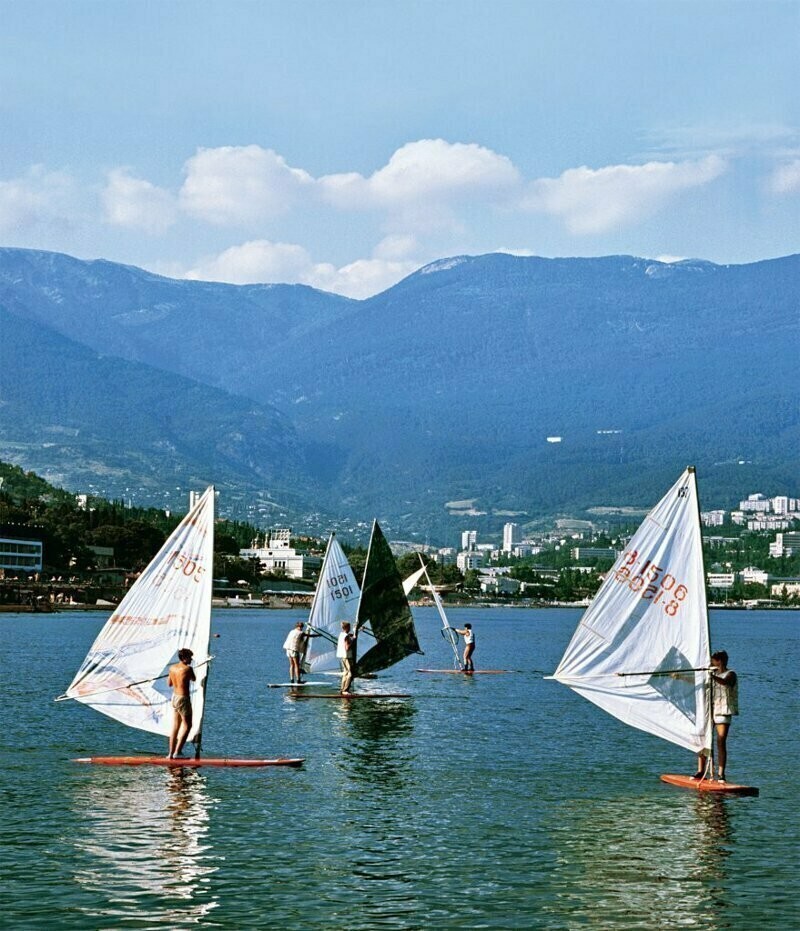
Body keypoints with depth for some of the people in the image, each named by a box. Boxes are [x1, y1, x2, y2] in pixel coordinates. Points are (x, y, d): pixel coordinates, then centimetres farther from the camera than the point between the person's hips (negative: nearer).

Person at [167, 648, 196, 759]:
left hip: (174, 697, 7)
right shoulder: (187, 668, -15)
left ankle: (171, 753, 15)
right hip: (183, 699, -7)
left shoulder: (172, 668, 4)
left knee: (175, 726, 15)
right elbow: (194, 679, 4)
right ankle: (177, 752, -3)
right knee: (187, 726, 4)